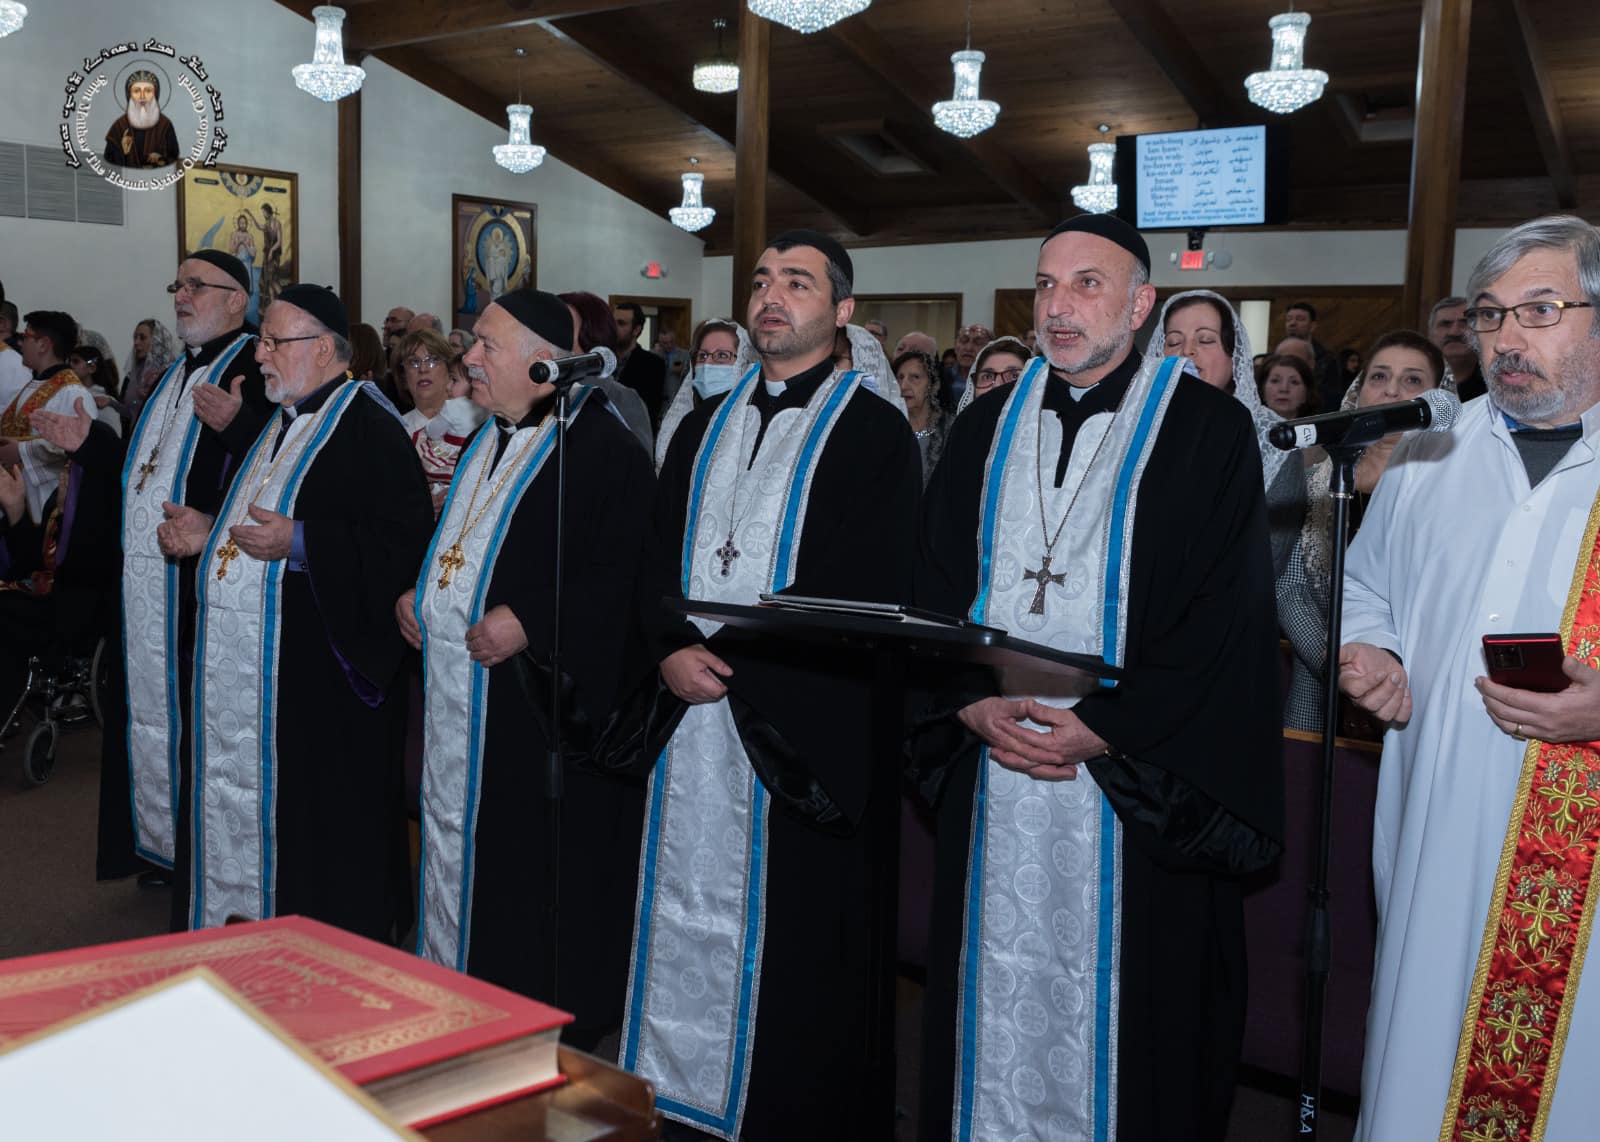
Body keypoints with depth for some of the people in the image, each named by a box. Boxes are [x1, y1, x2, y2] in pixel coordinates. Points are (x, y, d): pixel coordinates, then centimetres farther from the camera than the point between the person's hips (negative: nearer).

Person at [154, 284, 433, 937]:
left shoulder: (369, 426, -13)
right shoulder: (280, 423, 18)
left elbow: (404, 540, -23)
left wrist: (298, 542, -26)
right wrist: (209, 533, 10)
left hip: (319, 678, -9)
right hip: (245, 667, 9)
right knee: (245, 803, 15)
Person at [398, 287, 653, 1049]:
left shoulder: (601, 449, -15)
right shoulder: (487, 440, 15)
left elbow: (620, 576, -22)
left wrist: (529, 622, -25)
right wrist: (414, 593, 11)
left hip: (540, 697, -9)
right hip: (460, 693, 9)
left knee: (542, 861, 0)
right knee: (459, 839, 16)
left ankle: (564, 1019, 16)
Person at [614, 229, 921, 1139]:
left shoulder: (874, 431, -4)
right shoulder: (705, 427, 16)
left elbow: (865, 589, -12)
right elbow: (659, 556, 12)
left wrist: (727, 656, -14)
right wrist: (674, 647, -8)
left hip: (803, 727, -5)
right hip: (690, 712, 6)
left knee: (794, 939, 2)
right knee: (688, 915, 13)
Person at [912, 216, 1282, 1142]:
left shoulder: (1208, 430, -3)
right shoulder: (987, 429, 11)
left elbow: (1225, 615, -10)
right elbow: (936, 588, 9)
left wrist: (1100, 725, -16)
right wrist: (975, 703, -8)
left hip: (1137, 787, -4)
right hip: (992, 778, 4)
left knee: (1124, 1009, 5)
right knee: (998, 994, 12)